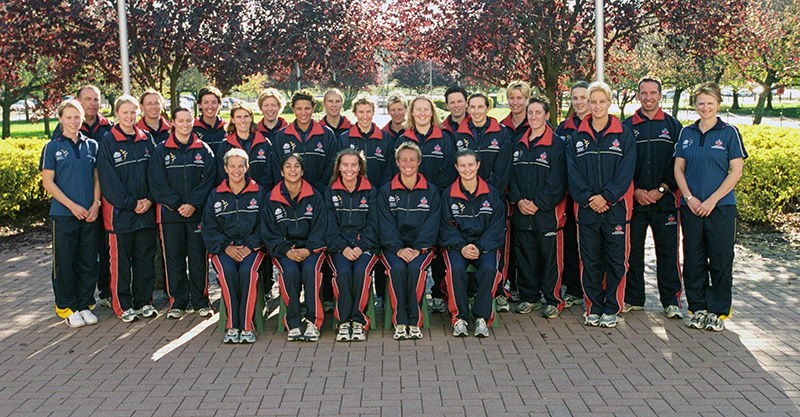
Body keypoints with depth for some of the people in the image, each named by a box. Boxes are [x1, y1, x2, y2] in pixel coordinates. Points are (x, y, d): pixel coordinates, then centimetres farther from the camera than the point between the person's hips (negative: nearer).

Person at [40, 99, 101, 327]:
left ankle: (85, 305, 18)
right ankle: (67, 308, 15)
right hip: (63, 215, -3)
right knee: (65, 263, 3)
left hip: (89, 214, 3)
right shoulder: (53, 147, 0)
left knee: (89, 262, 7)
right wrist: (72, 205, -11)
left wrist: (96, 203, -2)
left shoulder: (91, 145, 10)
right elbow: (48, 182, -3)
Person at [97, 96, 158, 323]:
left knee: (146, 257, 8)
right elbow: (108, 179, -8)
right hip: (120, 210, -3)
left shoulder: (146, 139, 9)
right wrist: (131, 203, -12)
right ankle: (123, 305, 14)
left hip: (146, 210, 4)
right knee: (121, 259, 3)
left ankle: (143, 301, 19)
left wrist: (150, 199, -5)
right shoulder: (108, 142, -3)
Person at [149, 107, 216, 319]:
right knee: (174, 258, 3)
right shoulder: (161, 150, 6)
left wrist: (193, 204, -12)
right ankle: (177, 302, 14)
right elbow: (157, 183, 0)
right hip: (170, 213, 0)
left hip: (198, 213, 0)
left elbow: (209, 180, 0)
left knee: (199, 258, 2)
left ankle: (200, 301, 13)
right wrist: (177, 205, -11)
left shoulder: (204, 150, 7)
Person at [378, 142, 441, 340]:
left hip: (421, 246, 0)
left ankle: (414, 322, -21)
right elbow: (386, 225, 0)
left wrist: (417, 249, -14)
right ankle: (400, 322, -22)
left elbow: (431, 225, 1)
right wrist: (399, 249, -16)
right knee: (397, 269, -31)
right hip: (393, 246, 0)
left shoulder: (431, 191, 10)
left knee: (415, 268, -31)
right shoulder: (386, 191, 9)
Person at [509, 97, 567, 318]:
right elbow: (512, 175, 12)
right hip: (521, 213, 5)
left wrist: (537, 203, -14)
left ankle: (552, 300, 12)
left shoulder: (556, 144, -5)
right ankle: (529, 297, 23)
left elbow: (557, 182, -10)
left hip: (548, 213, -5)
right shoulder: (519, 144, 13)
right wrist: (518, 200, -4)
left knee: (551, 257, 1)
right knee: (525, 256, 10)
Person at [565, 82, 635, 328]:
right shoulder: (578, 136, 8)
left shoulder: (624, 134, 2)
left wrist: (606, 197, -14)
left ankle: (611, 309, 14)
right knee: (590, 261, 6)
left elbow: (626, 172, -5)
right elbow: (573, 172, 2)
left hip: (616, 207, -1)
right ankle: (594, 309, 17)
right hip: (586, 208, 2)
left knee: (616, 261, 3)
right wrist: (588, 198, -10)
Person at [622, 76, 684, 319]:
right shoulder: (627, 126, 8)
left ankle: (671, 300, 12)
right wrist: (635, 190, -7)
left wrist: (661, 190, -9)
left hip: (665, 200, -1)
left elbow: (679, 164, 1)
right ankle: (633, 298, 17)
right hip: (634, 200, 1)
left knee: (667, 252, 3)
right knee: (632, 251, 6)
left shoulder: (673, 126, 7)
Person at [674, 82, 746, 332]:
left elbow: (736, 171, -4)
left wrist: (712, 200, -12)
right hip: (691, 207, 3)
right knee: (693, 259, 6)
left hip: (721, 207, -3)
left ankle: (718, 311, 12)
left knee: (721, 260, 0)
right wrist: (689, 197, -5)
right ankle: (698, 309, 18)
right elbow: (678, 168, 9)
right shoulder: (686, 133, 10)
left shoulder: (729, 133, 0)